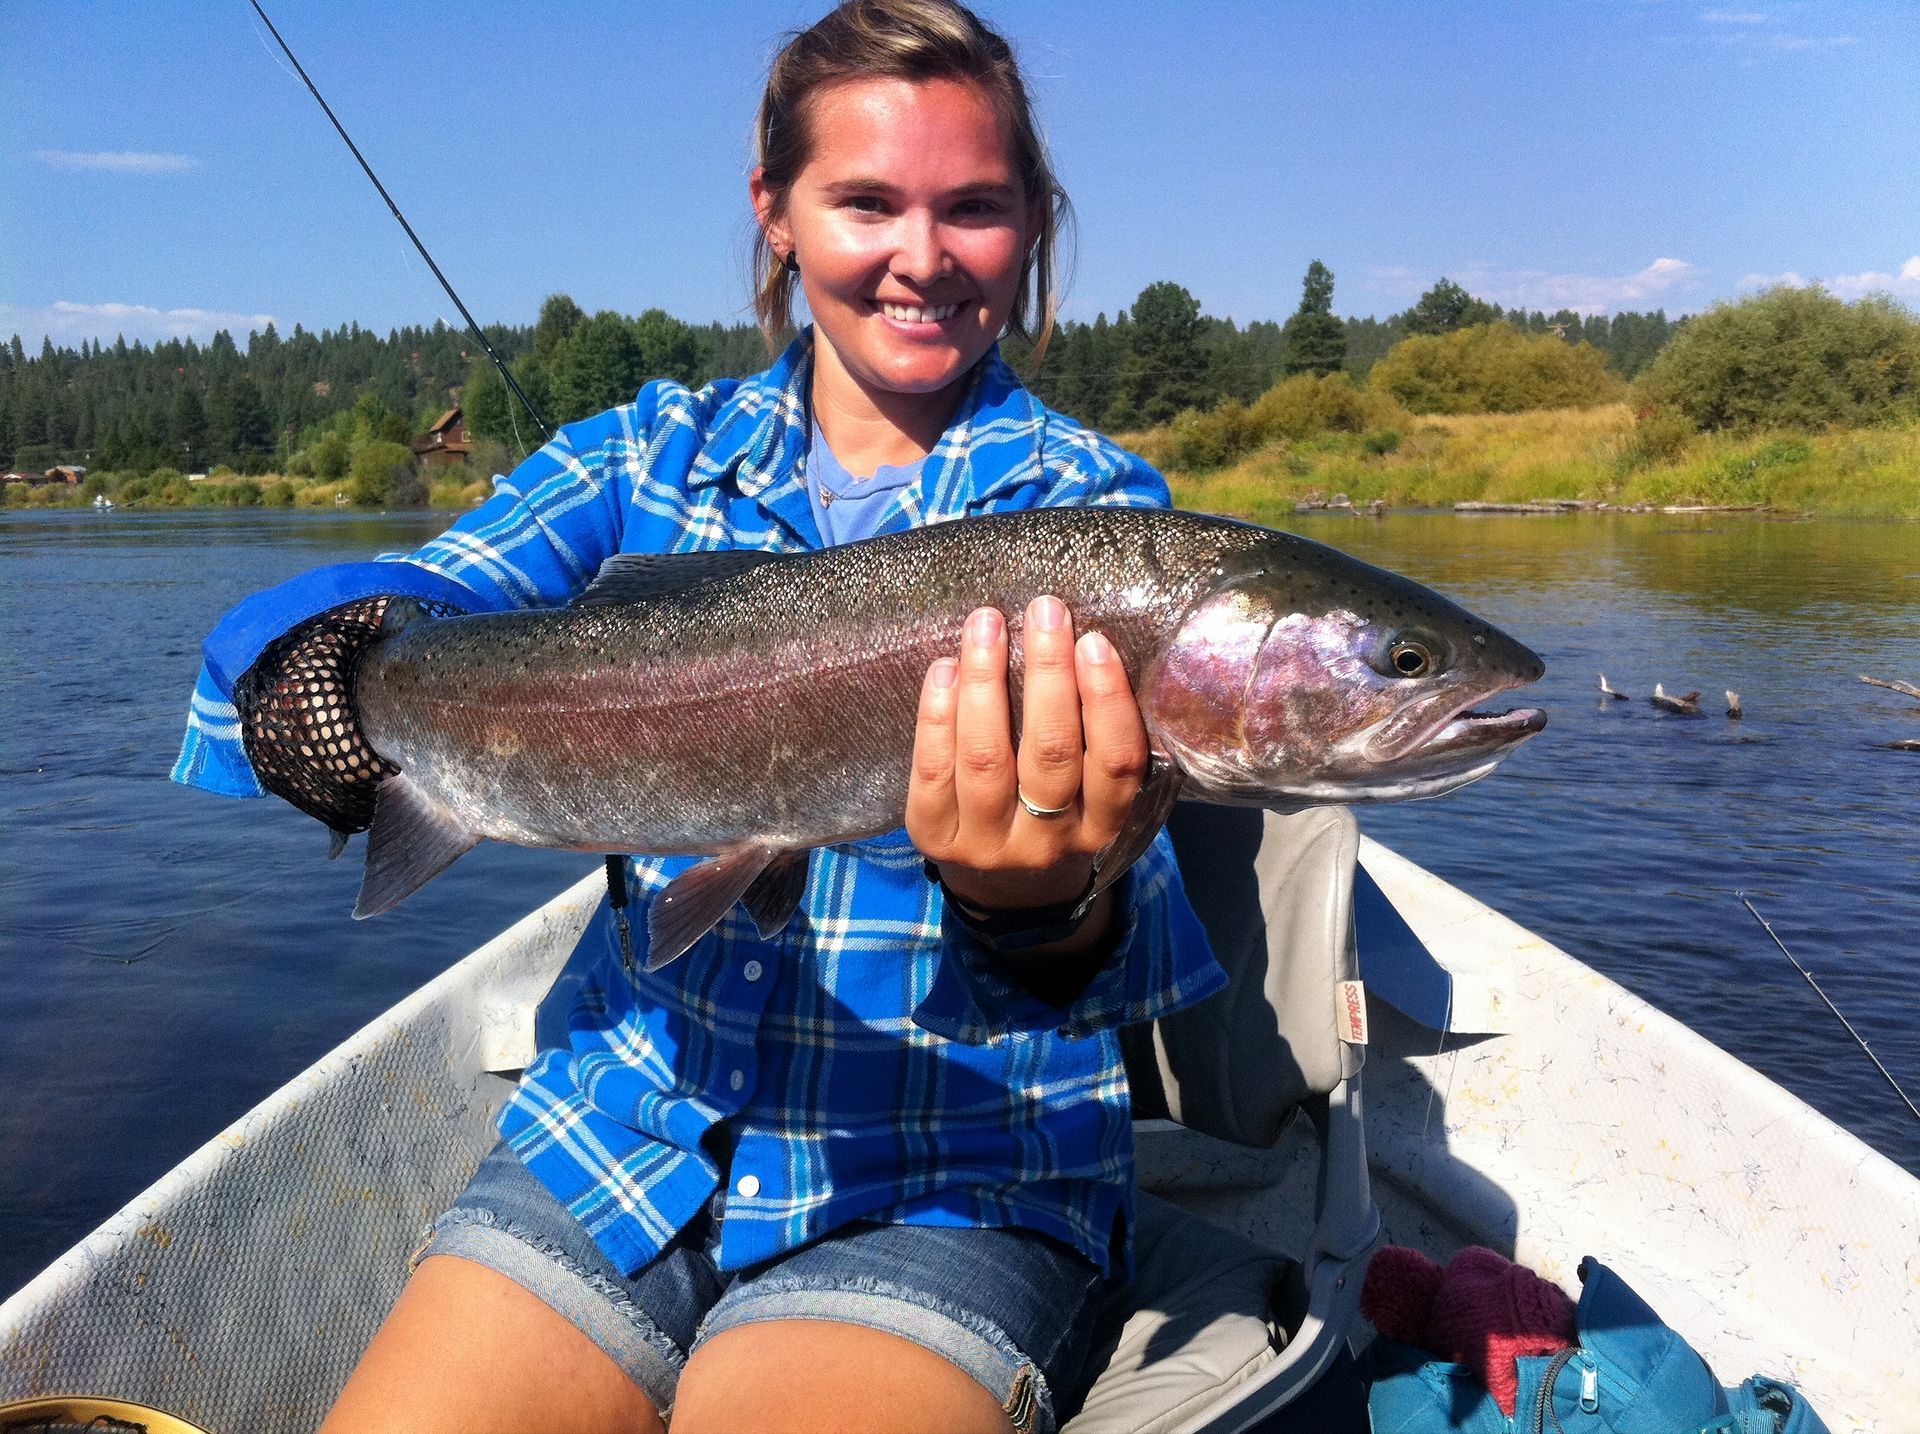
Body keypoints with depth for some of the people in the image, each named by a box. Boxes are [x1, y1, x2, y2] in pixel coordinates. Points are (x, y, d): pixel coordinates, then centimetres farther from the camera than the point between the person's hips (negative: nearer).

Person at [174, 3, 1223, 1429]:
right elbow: (414, 605, -5)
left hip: (947, 1195, -2)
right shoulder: (653, 455, 6)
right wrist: (327, 678, -30)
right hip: (622, 1143, 3)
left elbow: (1130, 903, -15)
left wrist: (1049, 908, -39)